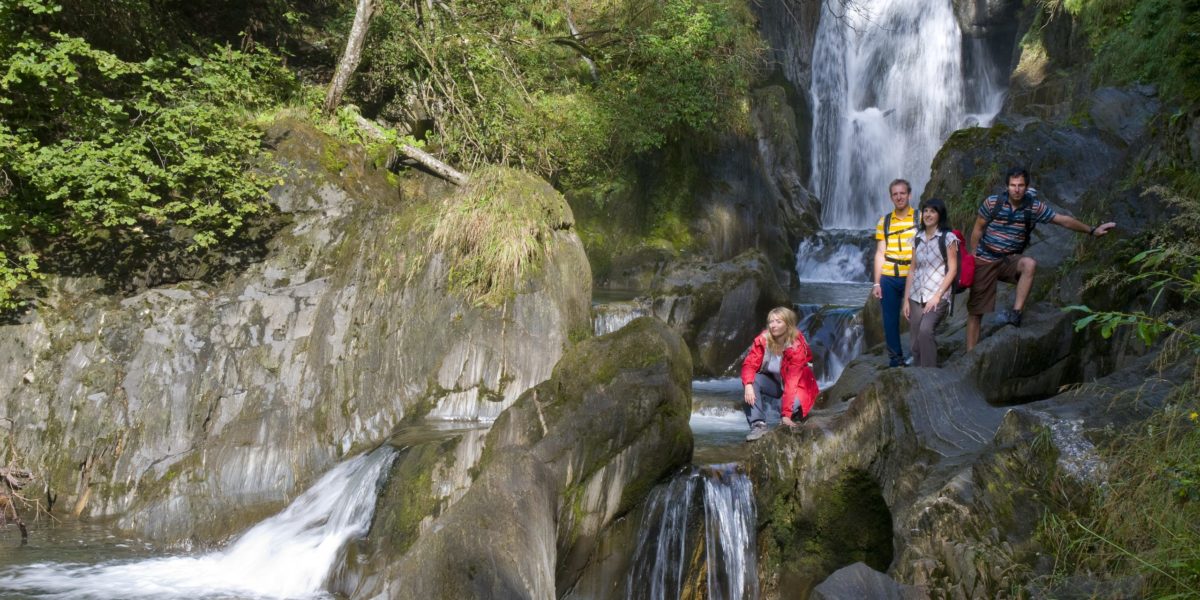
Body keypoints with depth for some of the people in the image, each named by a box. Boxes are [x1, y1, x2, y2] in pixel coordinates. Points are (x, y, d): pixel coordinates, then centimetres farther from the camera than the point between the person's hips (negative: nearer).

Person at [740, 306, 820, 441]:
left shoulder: (796, 347, -27)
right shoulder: (763, 340, -15)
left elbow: (792, 381, -33)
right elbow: (750, 364, -19)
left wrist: (786, 414, -38)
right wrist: (748, 385, -42)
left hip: (797, 387, -4)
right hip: (774, 383, 4)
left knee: (791, 403, -37)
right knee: (753, 380, -26)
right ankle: (758, 425, -30)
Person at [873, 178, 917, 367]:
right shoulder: (884, 221, 8)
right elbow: (880, 253, 8)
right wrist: (876, 283, 4)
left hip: (913, 277, -2)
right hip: (889, 278, 2)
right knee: (890, 320, 4)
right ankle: (895, 358, 14)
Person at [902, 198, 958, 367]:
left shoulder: (948, 238, -2)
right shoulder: (917, 238, 13)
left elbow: (952, 269, -6)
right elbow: (912, 270, 13)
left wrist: (938, 295, -15)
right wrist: (906, 300, 8)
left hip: (938, 296, -5)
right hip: (916, 297, 5)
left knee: (925, 330, -30)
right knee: (916, 344, 1)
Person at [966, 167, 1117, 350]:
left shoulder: (1035, 207, -7)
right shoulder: (992, 203, -11)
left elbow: (1063, 220, 0)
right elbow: (978, 230, 0)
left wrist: (1092, 231, 2)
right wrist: (973, 257, 1)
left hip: (1009, 261, 1)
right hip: (985, 261, -1)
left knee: (1029, 264, -34)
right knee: (975, 310, -4)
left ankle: (1015, 314, -28)